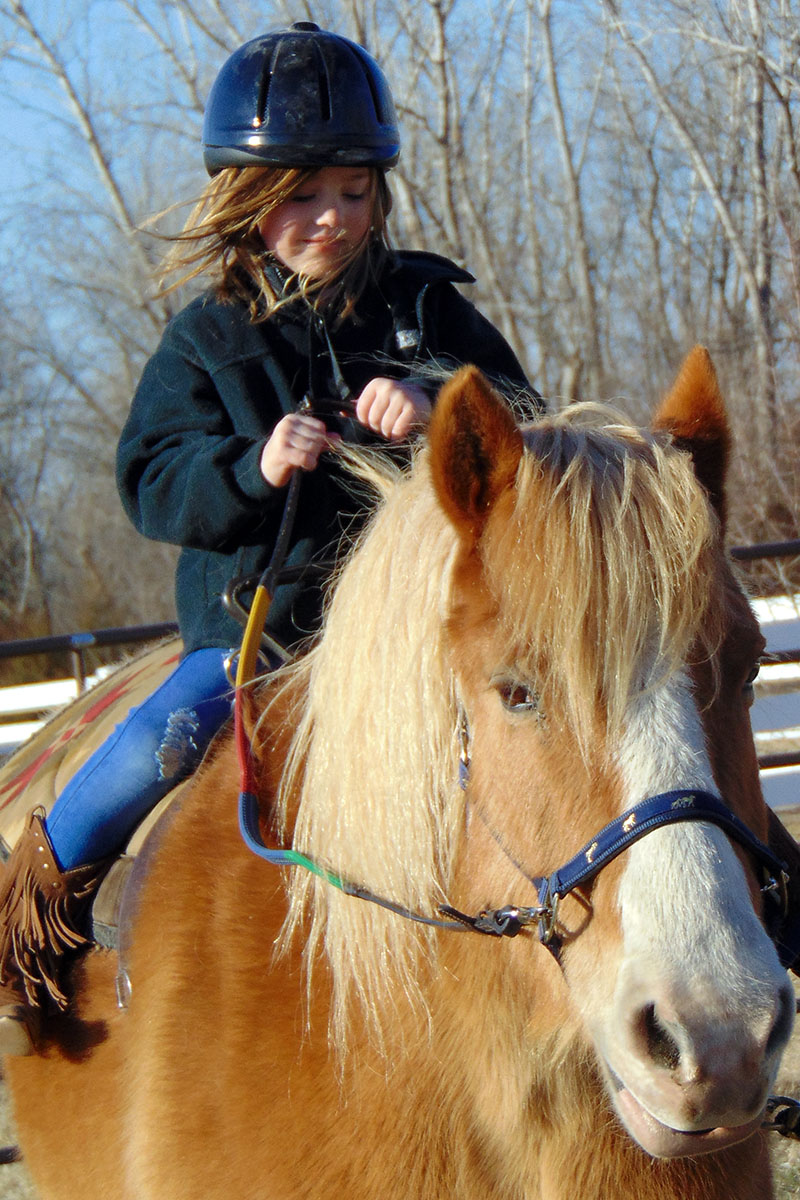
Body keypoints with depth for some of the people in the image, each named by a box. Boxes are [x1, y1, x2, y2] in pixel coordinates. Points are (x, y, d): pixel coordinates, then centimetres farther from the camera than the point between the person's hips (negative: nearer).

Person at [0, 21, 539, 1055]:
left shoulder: (427, 312, 6)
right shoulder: (209, 337, 4)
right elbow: (152, 482, -3)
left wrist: (437, 413, -22)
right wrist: (251, 466, -24)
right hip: (254, 622, -1)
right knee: (155, 748, -23)